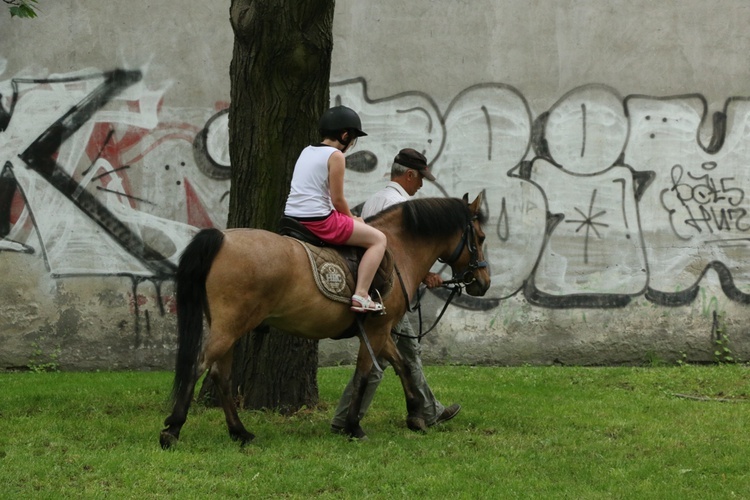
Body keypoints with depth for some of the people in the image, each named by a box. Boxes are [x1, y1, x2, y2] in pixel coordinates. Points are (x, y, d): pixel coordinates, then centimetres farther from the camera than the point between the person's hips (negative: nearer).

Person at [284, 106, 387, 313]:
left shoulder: (306, 152, 15)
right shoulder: (336, 156, -9)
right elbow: (337, 199, -11)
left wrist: (349, 218, 20)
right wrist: (353, 219, 9)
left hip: (293, 218, 9)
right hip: (319, 221, -9)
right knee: (378, 239, 1)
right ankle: (360, 295, -14)